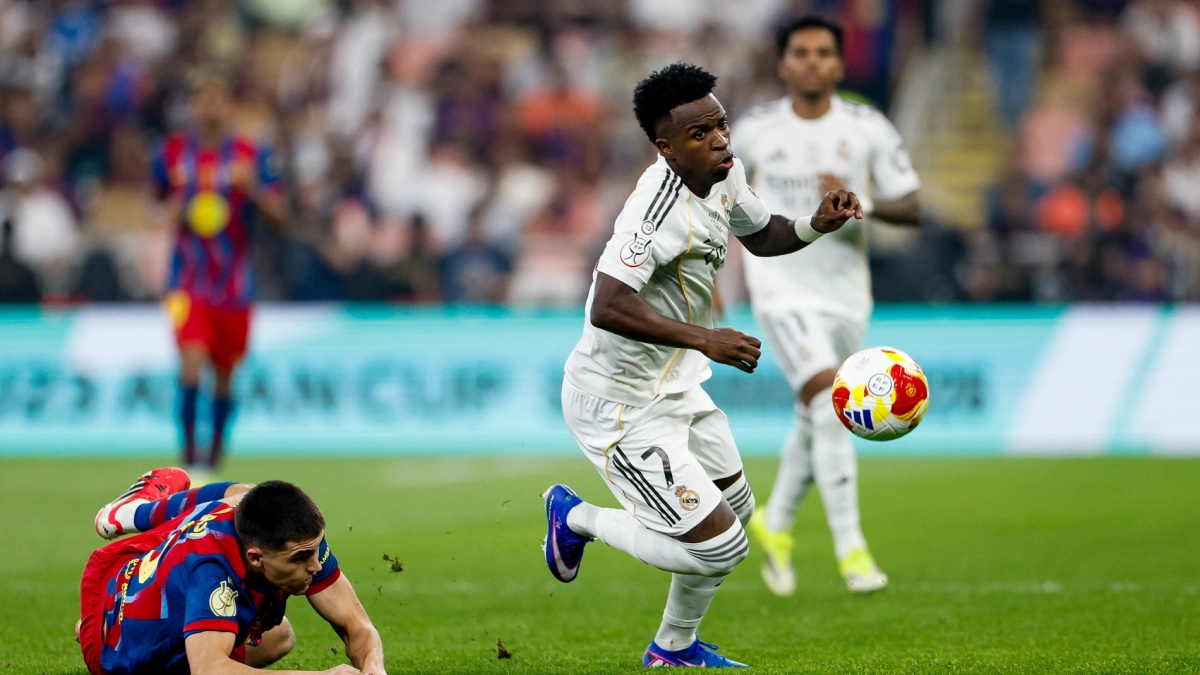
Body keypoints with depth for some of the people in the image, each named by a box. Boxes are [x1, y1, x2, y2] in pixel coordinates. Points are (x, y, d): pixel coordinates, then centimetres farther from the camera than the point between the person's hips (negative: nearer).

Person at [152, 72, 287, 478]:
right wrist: (173, 213, 0)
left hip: (234, 285, 1)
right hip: (188, 279, -1)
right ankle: (188, 457, -14)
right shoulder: (172, 153, 3)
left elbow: (279, 218, -5)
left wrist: (252, 189, -23)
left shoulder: (252, 155, -2)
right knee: (192, 361, -20)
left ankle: (215, 457, 30)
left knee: (224, 376, 10)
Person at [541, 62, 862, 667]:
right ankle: (578, 518, 11)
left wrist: (816, 225, -1)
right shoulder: (663, 208, -30)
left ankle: (674, 648, 40)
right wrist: (704, 339, -41)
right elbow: (607, 309, -39)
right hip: (621, 407, -10)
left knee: (737, 508, 23)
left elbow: (760, 235, 19)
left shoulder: (724, 174, -1)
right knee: (719, 545, -11)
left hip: (674, 384, 10)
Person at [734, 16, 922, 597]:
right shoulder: (754, 132, -2)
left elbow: (912, 209, -1)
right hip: (782, 290, -3)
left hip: (846, 292, 3)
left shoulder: (868, 130, -1)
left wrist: (859, 201, -19)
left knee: (816, 421, 14)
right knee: (829, 404, -20)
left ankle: (775, 525, 39)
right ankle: (851, 549, -19)